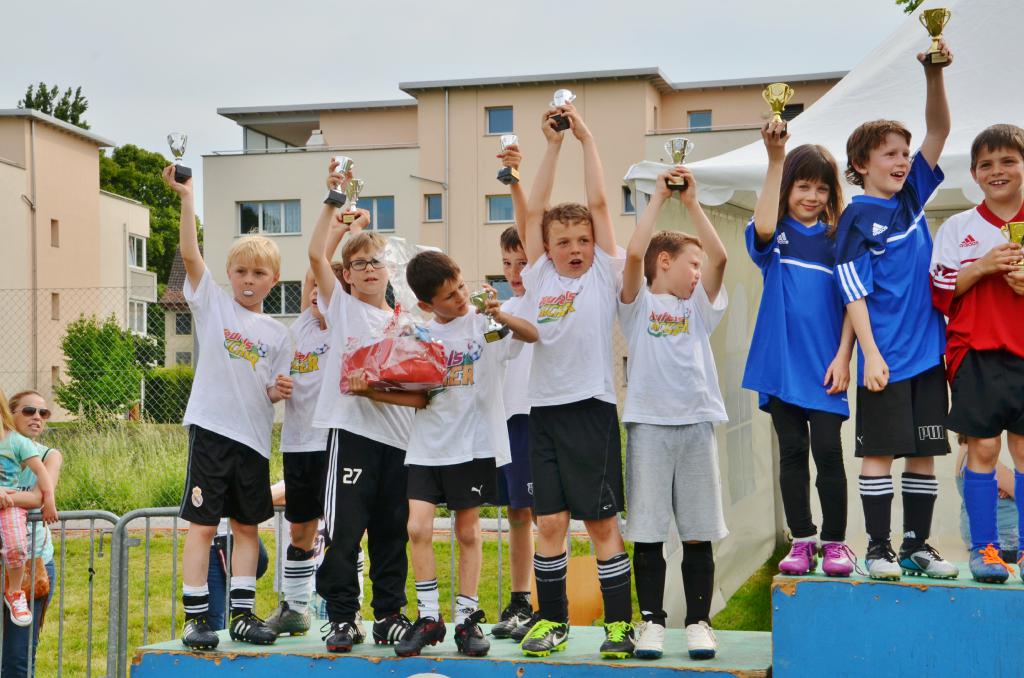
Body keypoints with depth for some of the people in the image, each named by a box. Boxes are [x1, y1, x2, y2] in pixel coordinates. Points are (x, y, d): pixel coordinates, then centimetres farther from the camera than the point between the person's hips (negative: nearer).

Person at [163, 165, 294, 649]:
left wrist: (280, 391, -10)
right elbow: (190, 253, -8)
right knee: (202, 523, -3)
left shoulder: (278, 334, 11)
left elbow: (272, 391, 13)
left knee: (247, 526, 9)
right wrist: (185, 198, -17)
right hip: (211, 427, -3)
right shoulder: (212, 303, 4)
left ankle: (243, 614, 17)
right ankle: (195, 617, 3)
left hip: (254, 436, 3)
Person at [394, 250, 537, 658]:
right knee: (418, 528, -5)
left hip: (474, 444, -3)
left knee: (468, 532, 4)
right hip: (427, 445, 3)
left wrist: (500, 315, -34)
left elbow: (533, 335, -18)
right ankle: (428, 618, 6)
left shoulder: (484, 322, -3)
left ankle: (467, 620, 14)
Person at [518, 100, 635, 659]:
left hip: (592, 408, -3)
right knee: (549, 522, 6)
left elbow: (599, 203, 0)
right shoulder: (539, 277, 10)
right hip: (544, 407, 3)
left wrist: (587, 139, 3)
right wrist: (552, 145, 7)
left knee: (602, 522, 2)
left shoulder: (604, 276, 4)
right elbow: (534, 211, 7)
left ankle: (619, 623, 11)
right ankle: (551, 619, 18)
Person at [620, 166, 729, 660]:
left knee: (699, 532, 4)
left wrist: (691, 202, -1)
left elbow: (720, 256, 0)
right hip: (648, 425, -3)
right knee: (647, 532, 0)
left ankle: (699, 622, 12)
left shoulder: (699, 306, 15)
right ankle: (651, 621, 10)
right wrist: (658, 197, -5)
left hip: (696, 424, 3)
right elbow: (634, 253, -11)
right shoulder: (637, 303, 6)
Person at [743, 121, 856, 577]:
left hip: (824, 363, 0)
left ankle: (835, 542, 9)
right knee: (792, 451, 6)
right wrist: (775, 159, -25)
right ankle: (802, 541, 14)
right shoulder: (775, 236, 4)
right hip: (781, 360, 0)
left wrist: (843, 357, -6)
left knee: (827, 451, -3)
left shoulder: (838, 239, 7)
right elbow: (762, 228, -21)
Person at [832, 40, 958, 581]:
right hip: (886, 355, -6)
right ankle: (878, 548, 9)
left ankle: (917, 546, 17)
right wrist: (870, 353, -15)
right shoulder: (857, 217, -5)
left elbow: (939, 131, 5)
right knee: (880, 451, 0)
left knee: (924, 453, 9)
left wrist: (935, 76, -10)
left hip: (928, 351, 6)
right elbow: (854, 292, -9)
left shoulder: (913, 196, 10)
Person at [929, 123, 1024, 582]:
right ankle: (984, 548, 7)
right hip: (978, 354, -1)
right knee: (982, 448, -1)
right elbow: (941, 293, 0)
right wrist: (983, 265, -13)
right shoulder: (958, 228, 6)